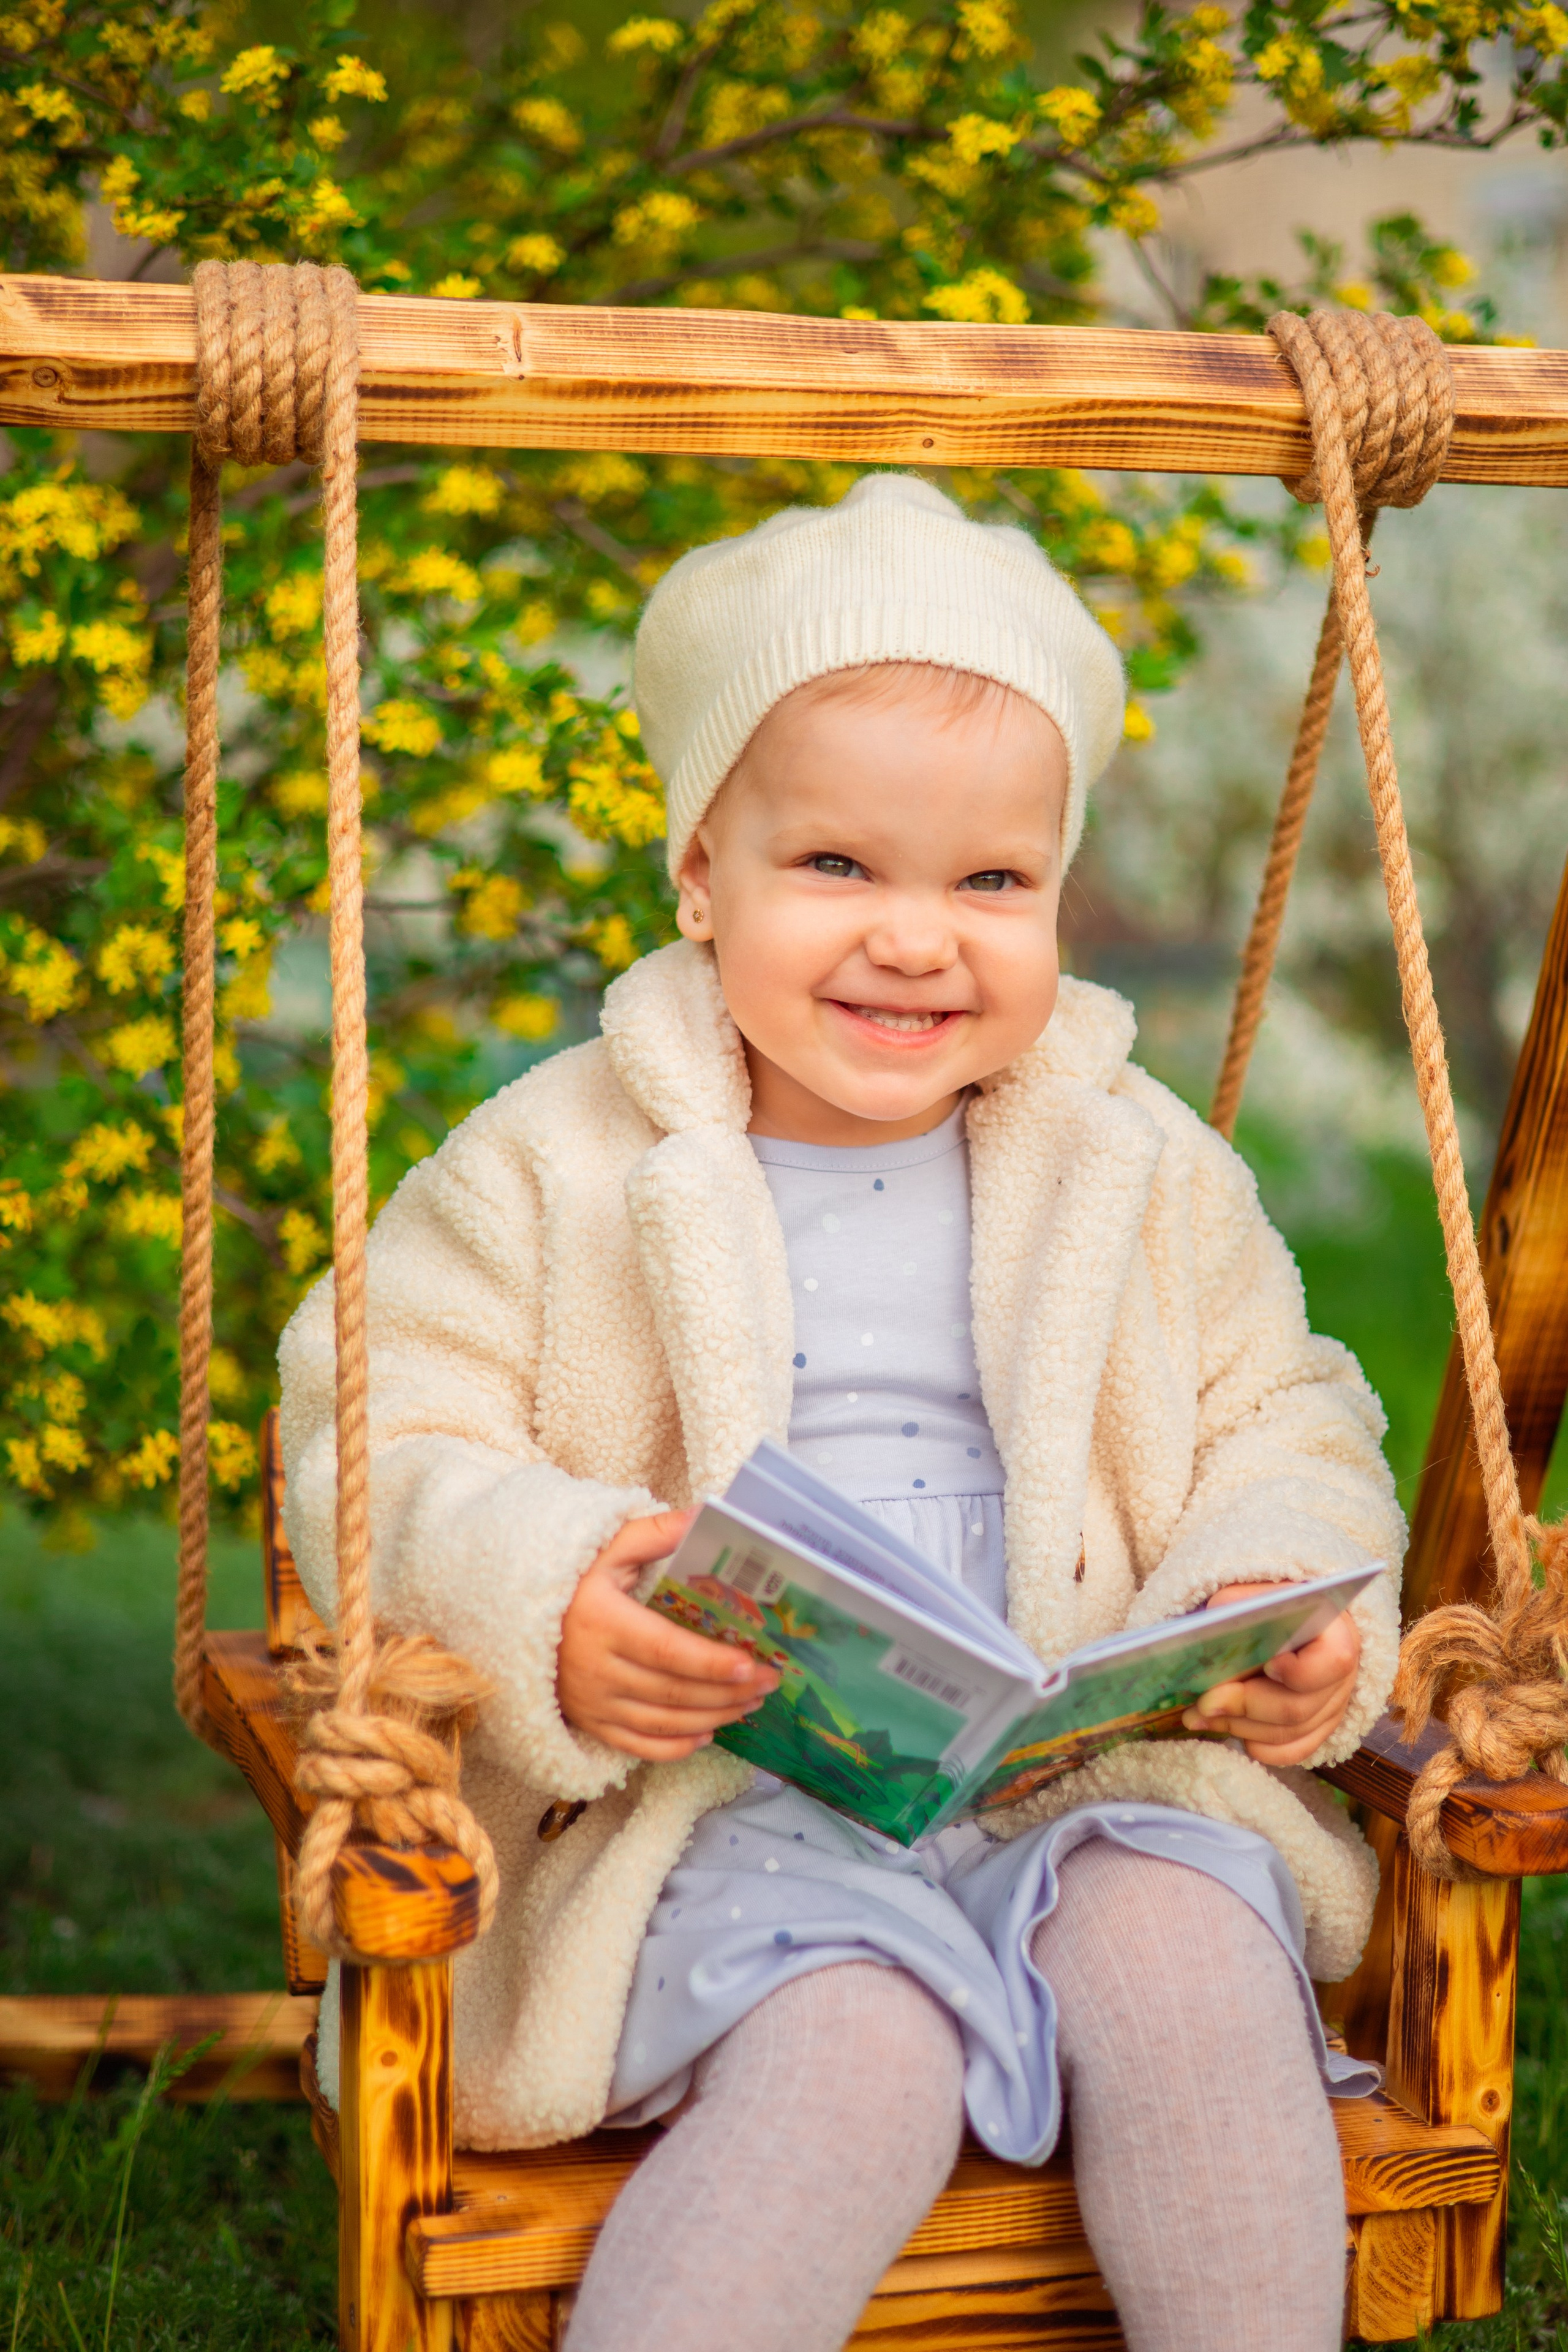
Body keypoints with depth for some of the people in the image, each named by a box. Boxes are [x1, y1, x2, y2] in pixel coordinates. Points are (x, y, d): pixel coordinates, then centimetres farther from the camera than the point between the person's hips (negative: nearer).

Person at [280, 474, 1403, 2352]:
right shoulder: (557, 1169, 2)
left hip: (1093, 1777, 3)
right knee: (852, 2045, -32)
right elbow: (377, 1454, 0)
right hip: (711, 1803, -3)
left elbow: (1284, 1423, 17)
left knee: (1187, 1952, -28)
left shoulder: (1144, 1171, 11)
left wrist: (1293, 1602, -6)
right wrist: (541, 1605, -21)